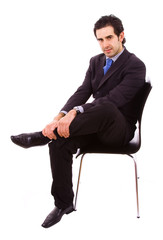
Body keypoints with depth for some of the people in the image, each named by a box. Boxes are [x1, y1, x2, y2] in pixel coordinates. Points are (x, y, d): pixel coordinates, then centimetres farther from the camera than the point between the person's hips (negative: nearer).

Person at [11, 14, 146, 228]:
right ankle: (63, 203, -7)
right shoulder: (96, 61, 10)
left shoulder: (135, 66, -12)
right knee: (60, 142, -22)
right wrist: (60, 117, -22)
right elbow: (82, 93, -2)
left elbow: (113, 99, -26)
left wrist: (74, 113, -37)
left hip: (119, 129, -6)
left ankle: (43, 136, -31)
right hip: (95, 124, 6)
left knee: (107, 107, -40)